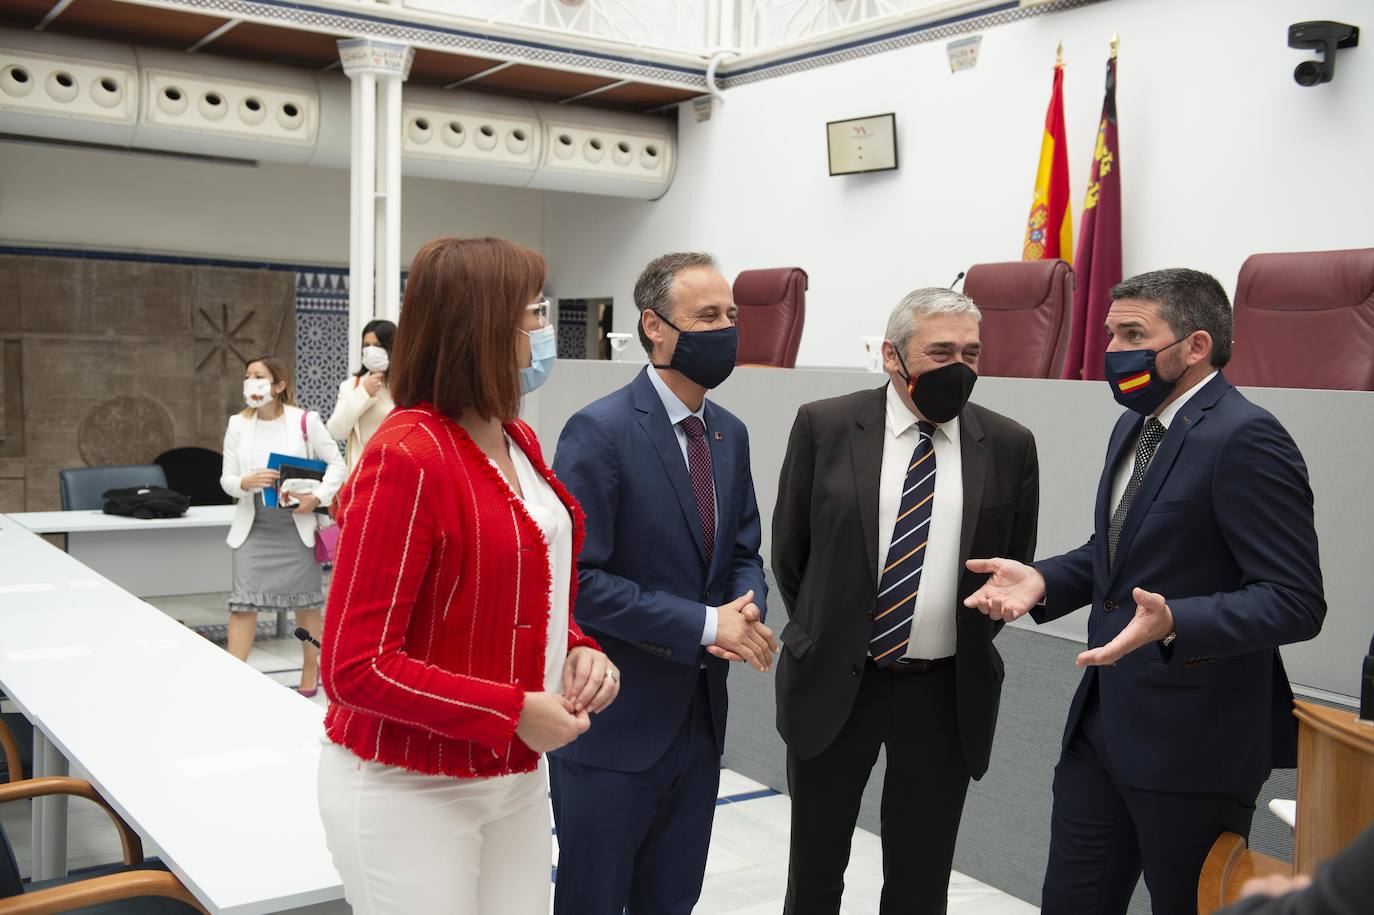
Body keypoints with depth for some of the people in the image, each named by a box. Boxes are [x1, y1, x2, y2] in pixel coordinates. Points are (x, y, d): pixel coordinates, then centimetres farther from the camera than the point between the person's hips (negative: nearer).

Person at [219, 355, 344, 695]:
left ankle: (311, 668, 28)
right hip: (253, 526, 2)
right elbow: (226, 479, 2)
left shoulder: (305, 421, -6)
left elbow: (336, 464, -1)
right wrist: (247, 482, -20)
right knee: (243, 601, -5)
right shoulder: (238, 425, 2)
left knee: (305, 600, 10)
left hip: (296, 525, -2)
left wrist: (317, 496, -15)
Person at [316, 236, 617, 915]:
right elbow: (356, 667, -19)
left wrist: (576, 650, -2)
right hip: (411, 789, -7)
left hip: (518, 777, 7)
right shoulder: (406, 459, -20)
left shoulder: (518, 440, 5)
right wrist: (512, 711, -20)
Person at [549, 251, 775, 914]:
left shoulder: (730, 434, 7)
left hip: (701, 712, 7)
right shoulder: (599, 432, -16)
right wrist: (703, 623, -21)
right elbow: (578, 579, -20)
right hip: (615, 718, -7)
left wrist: (746, 613, -9)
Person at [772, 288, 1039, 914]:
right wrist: (823, 633, 8)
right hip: (833, 684, -1)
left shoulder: (1009, 446, -2)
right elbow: (788, 549, 4)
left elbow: (1015, 565, 8)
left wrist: (968, 646, 8)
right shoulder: (825, 425, -6)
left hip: (948, 694, 1)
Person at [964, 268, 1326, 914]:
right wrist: (1043, 579, 2)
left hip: (1192, 738, -8)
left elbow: (1295, 600, -22)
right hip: (1103, 720, 8)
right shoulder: (1134, 426, 10)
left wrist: (1174, 622, -36)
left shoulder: (1244, 438, -18)